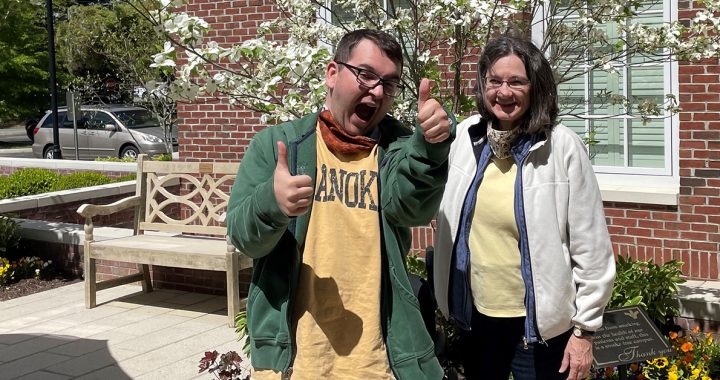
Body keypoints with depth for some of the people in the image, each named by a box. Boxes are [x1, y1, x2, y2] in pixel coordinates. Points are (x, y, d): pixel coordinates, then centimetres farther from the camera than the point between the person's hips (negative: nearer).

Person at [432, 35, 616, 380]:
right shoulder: (464, 137, -3)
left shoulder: (562, 147, -13)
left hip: (539, 321, -4)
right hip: (476, 315, 4)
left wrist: (585, 329, -8)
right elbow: (445, 219, 10)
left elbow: (591, 248, -9)